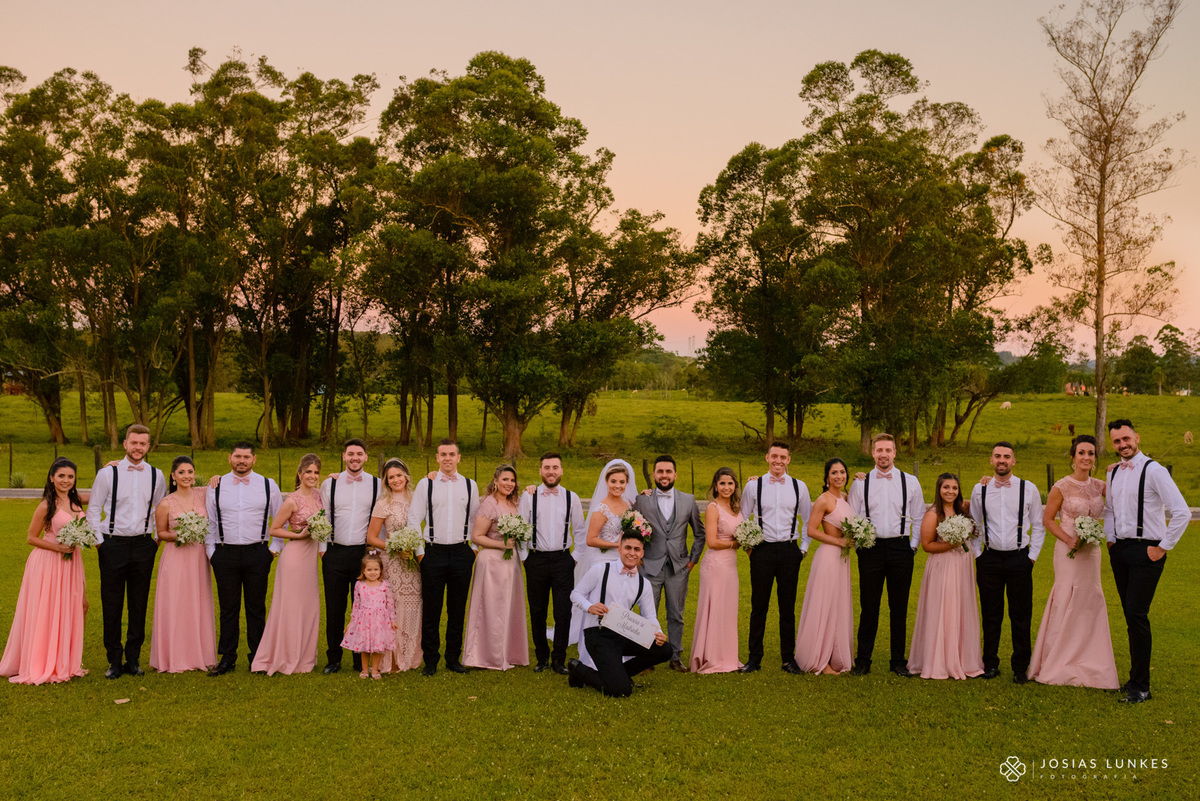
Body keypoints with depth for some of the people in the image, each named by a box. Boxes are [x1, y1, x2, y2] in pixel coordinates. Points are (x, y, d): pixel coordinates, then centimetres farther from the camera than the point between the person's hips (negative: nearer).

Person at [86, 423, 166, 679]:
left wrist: (157, 538, 8)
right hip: (113, 544, -2)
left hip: (143, 545, 2)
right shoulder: (107, 474, -2)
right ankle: (114, 660, 13)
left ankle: (133, 658, 16)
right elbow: (93, 509, 3)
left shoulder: (156, 476, 5)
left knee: (139, 605, 6)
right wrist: (98, 541, -2)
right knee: (111, 605, 2)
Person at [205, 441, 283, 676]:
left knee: (256, 608, 5)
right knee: (228, 608, 6)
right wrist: (211, 551, 5)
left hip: (257, 553, -1)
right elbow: (209, 522, 12)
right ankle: (227, 657, 15)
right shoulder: (216, 486, 7)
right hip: (225, 553, 1)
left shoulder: (269, 486, 4)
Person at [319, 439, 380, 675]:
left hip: (364, 553, -1)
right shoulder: (329, 484, 6)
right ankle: (333, 659, 18)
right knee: (334, 609, 5)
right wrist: (323, 547, 4)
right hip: (335, 553, 1)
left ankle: (362, 660, 14)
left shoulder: (377, 485, 4)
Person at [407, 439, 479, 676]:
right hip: (434, 552, -1)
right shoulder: (425, 484, 1)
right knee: (431, 609, 1)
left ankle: (453, 658, 18)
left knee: (457, 609, 7)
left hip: (461, 553, 2)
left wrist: (474, 547, 7)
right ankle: (430, 660, 12)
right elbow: (414, 519, 2)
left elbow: (476, 519, 13)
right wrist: (419, 551, -3)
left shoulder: (470, 485, 7)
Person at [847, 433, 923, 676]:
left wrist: (913, 545, 0)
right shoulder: (861, 483, 5)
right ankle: (863, 661, 10)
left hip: (900, 548, 0)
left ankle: (898, 661, 16)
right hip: (870, 548, 0)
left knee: (899, 608, 6)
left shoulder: (910, 482, 5)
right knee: (868, 607, 3)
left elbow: (919, 517, 8)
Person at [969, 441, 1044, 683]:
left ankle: (1020, 667, 15)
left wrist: (1032, 556, 0)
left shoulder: (1029, 489, 0)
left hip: (1019, 559, -1)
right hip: (990, 559, 1)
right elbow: (973, 525, 13)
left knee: (1021, 616, 3)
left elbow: (1038, 526, 5)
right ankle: (990, 664, 18)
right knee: (991, 615, 6)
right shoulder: (980, 489, 4)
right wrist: (977, 554, 7)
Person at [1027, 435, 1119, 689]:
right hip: (1069, 551, -5)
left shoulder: (1100, 486, 5)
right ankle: (1061, 662, 10)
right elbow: (1047, 519, -4)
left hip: (1092, 551, 5)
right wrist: (1069, 540, -15)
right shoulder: (1062, 487, -8)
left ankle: (1087, 661, 22)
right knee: (1067, 602, -1)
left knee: (1090, 601, 9)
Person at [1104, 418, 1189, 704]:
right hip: (1120, 551, 7)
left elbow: (1182, 513, -16)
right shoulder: (1114, 473, 11)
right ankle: (1138, 676, 21)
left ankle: (1140, 687, -2)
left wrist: (1163, 547, -12)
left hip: (1146, 552, -7)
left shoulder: (1153, 471, -12)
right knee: (1131, 616, 11)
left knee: (1137, 614, -10)